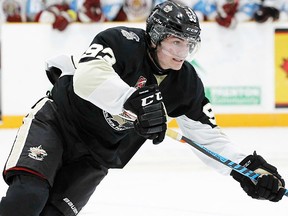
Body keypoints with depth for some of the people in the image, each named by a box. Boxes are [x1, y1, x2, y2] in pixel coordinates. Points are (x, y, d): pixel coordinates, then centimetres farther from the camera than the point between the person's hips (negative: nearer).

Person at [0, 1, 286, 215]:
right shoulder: (123, 42, -22)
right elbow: (88, 77, -39)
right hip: (55, 121, -5)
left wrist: (246, 166, -9)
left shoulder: (185, 84, -4)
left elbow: (207, 134, 3)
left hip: (94, 157, 5)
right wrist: (134, 102, -49)